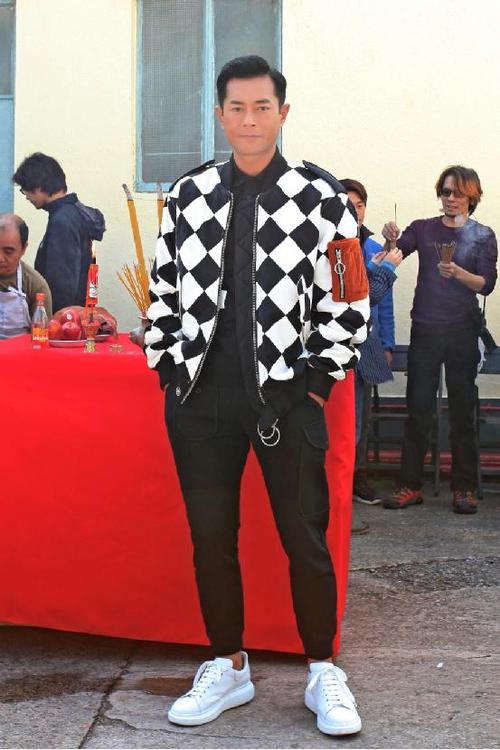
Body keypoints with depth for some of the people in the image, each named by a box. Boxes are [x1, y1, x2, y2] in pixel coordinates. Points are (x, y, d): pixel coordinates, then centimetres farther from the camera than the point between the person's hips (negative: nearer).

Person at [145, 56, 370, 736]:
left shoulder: (321, 196, 0)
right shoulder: (188, 195, 8)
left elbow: (348, 299, 1)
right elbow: (165, 291, 13)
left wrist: (317, 380, -5)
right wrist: (170, 369, 7)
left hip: (288, 397, -2)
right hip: (201, 398, 3)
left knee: (305, 539, 4)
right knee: (210, 540, 10)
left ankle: (323, 674, 23)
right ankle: (228, 668, 28)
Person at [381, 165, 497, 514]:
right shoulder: (423, 228, 9)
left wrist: (458, 273, -18)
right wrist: (391, 239, -26)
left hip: (463, 331, -1)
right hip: (425, 329, 1)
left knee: (463, 410, 4)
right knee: (418, 409, 0)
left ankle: (465, 488, 10)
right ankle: (411, 485, 6)